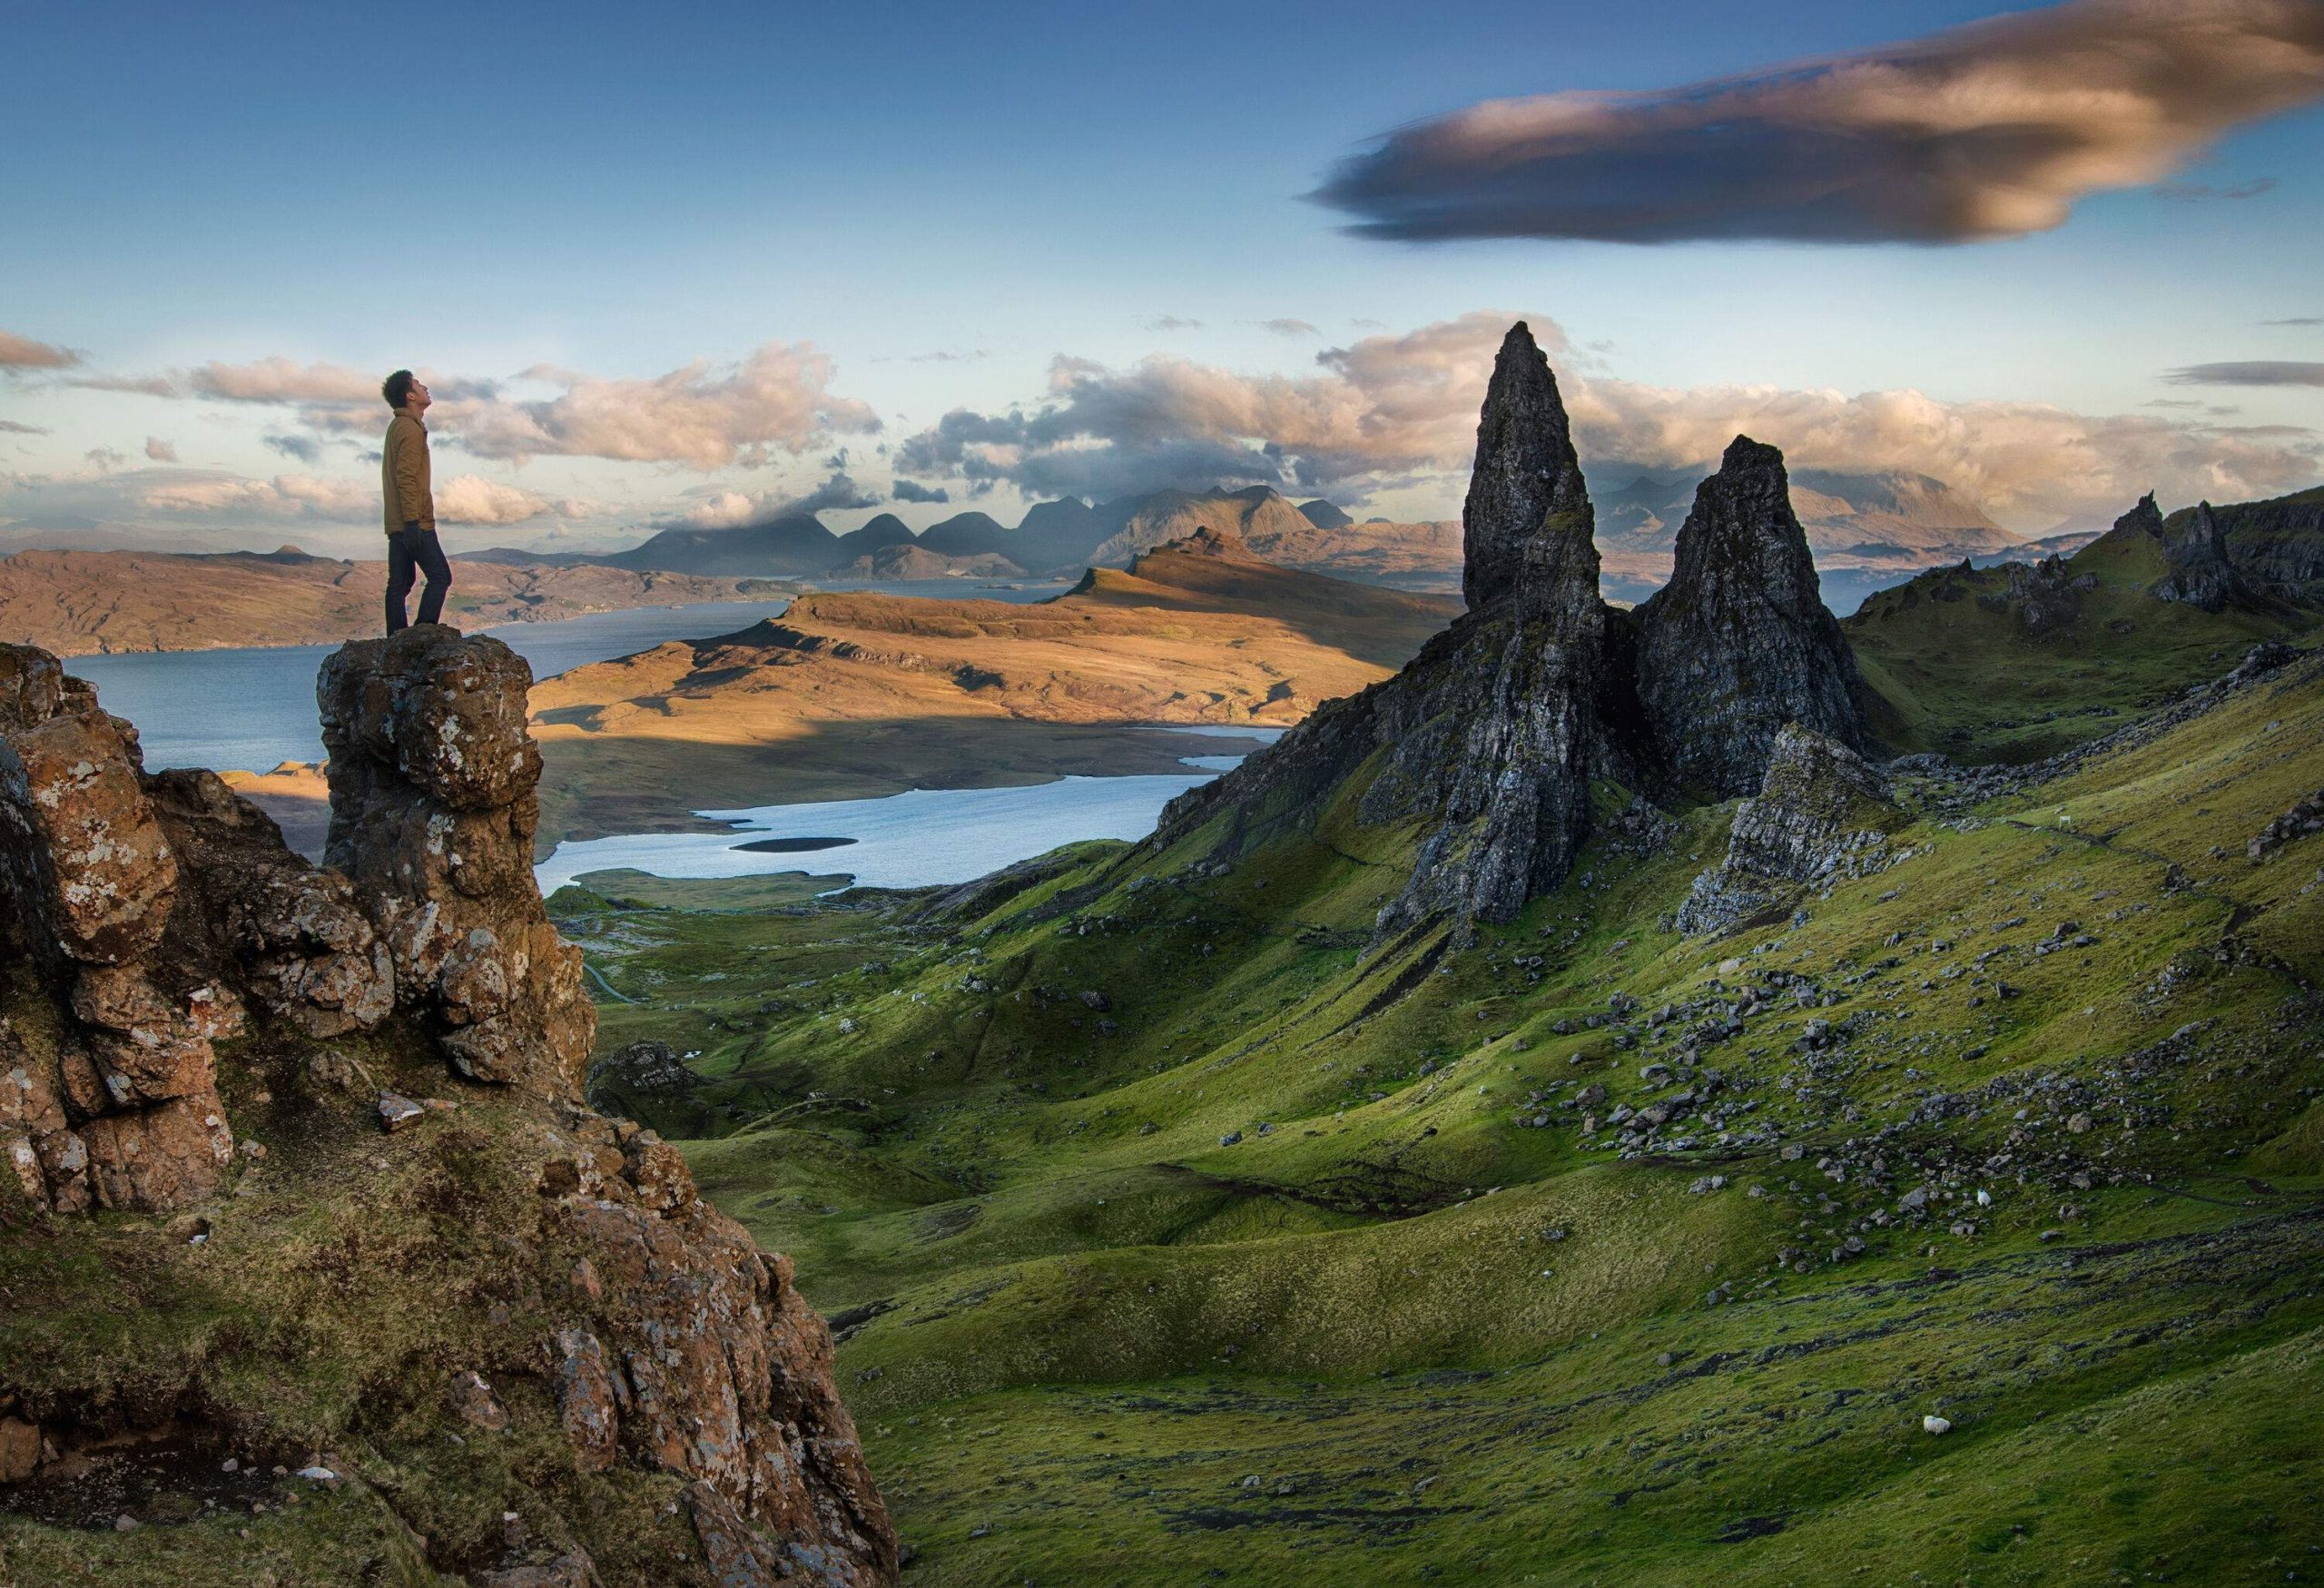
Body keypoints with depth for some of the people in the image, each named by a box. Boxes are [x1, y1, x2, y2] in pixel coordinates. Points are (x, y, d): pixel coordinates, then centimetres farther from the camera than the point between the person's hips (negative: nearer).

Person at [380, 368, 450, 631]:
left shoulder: (396, 427, 21)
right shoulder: (411, 429, -10)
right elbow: (407, 479, -19)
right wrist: (412, 521, -23)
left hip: (397, 524, 10)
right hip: (415, 521, -10)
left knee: (400, 583, 6)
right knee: (440, 576, -9)